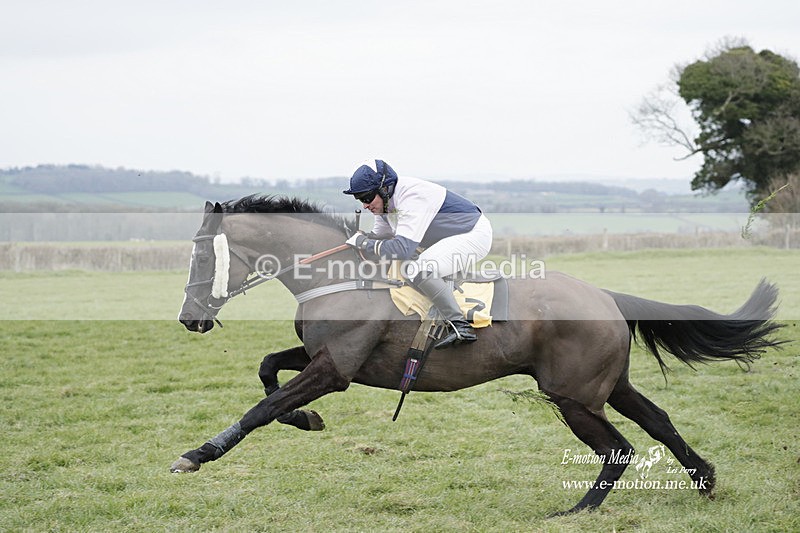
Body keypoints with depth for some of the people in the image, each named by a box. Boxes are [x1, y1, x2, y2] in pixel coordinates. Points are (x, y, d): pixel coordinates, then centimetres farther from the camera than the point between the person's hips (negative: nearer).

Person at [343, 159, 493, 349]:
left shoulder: (412, 197, -28)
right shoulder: (387, 201, 2)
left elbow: (403, 248, -36)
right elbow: (378, 236, 16)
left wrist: (363, 243, -26)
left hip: (476, 234, -11)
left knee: (418, 270, -28)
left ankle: (460, 326, -26)